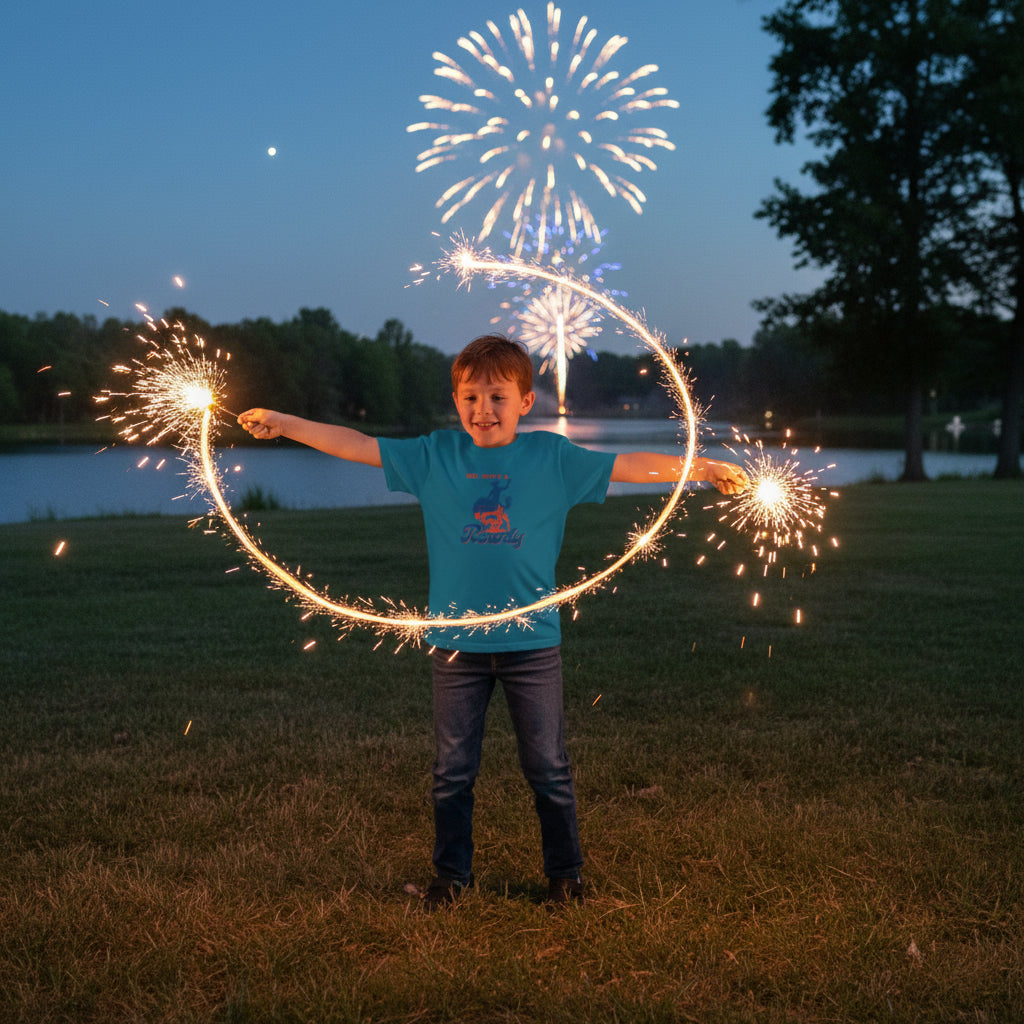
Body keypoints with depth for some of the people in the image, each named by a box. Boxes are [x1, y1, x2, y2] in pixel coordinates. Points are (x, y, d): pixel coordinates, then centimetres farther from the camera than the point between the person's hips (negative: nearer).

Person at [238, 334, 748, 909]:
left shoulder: (552, 456, 0)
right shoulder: (435, 456, 2)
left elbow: (629, 465, 0)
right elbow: (357, 446, 3)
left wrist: (703, 468, -5)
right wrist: (281, 424, 0)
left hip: (533, 640, -1)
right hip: (456, 641, 1)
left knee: (549, 767, 8)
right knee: (453, 769, 10)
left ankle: (565, 872, 25)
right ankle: (453, 873, 27)